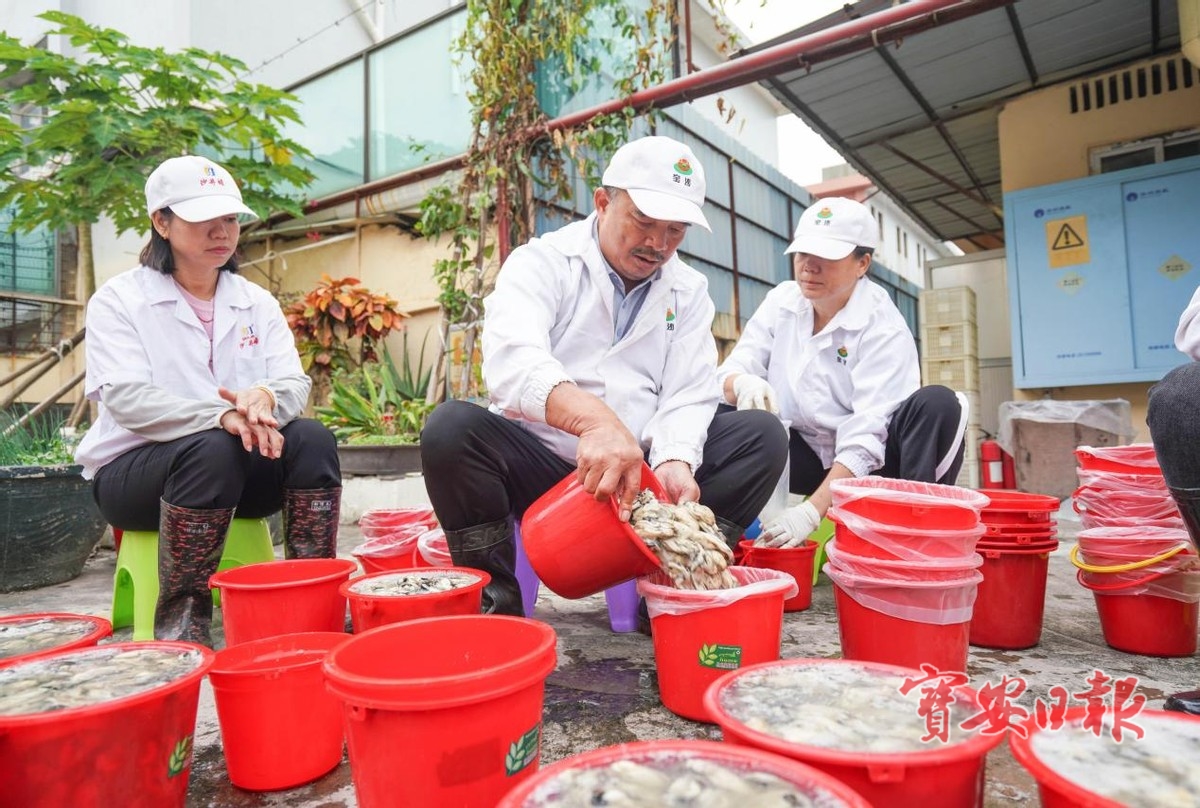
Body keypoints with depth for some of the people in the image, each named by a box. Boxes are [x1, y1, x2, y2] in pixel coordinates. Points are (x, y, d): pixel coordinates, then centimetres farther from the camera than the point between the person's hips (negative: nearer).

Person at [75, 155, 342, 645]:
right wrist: (220, 416, -33)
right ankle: (180, 621, -23)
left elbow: (295, 382, -3)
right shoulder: (119, 300, -2)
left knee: (312, 439, -25)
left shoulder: (257, 302, 9)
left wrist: (263, 398, -28)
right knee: (212, 450, -36)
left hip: (240, 468, 4)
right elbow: (127, 399, -16)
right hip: (134, 469, -3)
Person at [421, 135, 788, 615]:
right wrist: (595, 419, -45)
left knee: (762, 435, -13)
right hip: (541, 464, -2)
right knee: (450, 428, -29)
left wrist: (675, 462, -25)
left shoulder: (689, 292, 8)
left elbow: (688, 396, -2)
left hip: (637, 474, 3)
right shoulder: (543, 263, -5)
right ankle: (494, 599, -12)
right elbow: (512, 359, -26)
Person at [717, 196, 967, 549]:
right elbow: (728, 375, -7)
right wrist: (742, 384, -33)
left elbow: (866, 439, -25)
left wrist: (810, 512, -36)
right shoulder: (781, 302, -1)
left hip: (866, 463, -3)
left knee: (936, 404, -30)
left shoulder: (884, 328, -16)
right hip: (806, 455, 3)